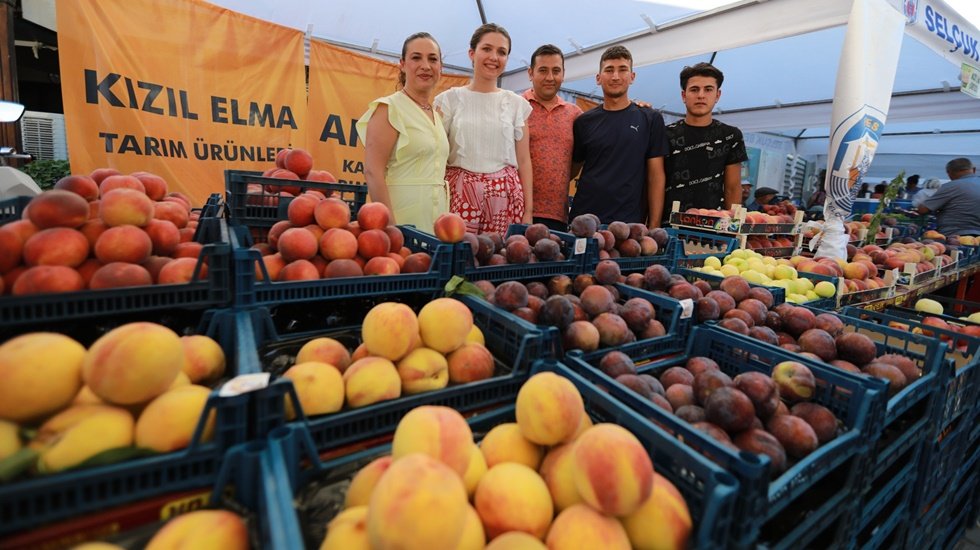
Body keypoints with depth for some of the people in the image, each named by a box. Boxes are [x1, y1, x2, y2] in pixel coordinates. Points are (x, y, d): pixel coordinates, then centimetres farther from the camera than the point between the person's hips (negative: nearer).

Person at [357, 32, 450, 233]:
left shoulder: (437, 116, 15)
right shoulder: (388, 108, -5)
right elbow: (373, 172, -14)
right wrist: (390, 227, -21)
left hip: (436, 217, 6)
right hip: (403, 214, -6)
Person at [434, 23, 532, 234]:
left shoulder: (517, 104, 10)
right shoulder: (449, 99, 5)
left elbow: (523, 161, 8)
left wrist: (528, 211, 2)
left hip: (505, 197, 2)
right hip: (460, 195, -1)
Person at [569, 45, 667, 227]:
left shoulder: (650, 119, 4)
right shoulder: (584, 121, 8)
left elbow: (655, 176, 1)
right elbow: (572, 169, 11)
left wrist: (654, 225, -4)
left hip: (629, 223, -1)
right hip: (584, 219, 1)